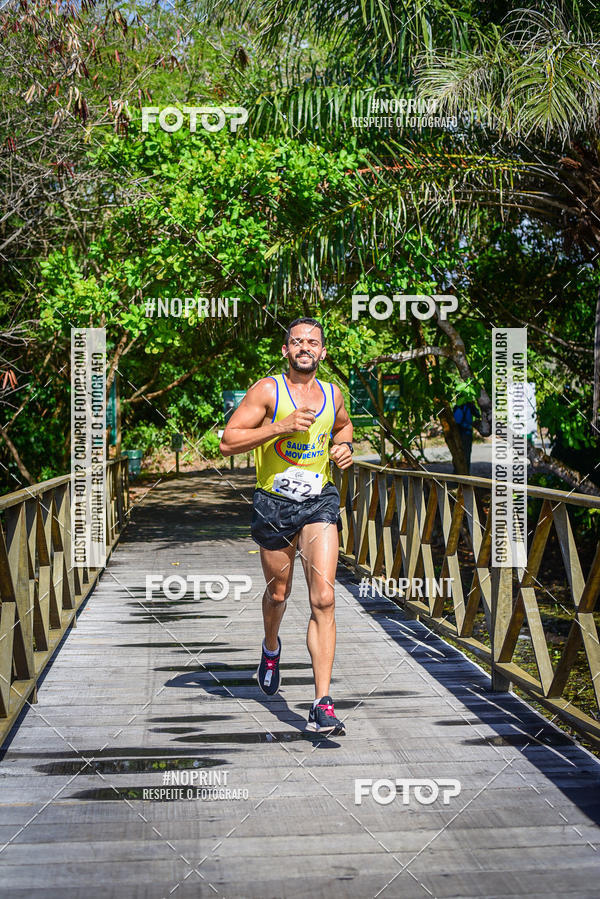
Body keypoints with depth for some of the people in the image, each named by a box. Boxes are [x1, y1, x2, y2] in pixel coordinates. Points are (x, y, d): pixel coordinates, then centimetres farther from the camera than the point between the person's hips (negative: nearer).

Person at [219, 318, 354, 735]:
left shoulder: (332, 395, 6)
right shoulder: (267, 391, -7)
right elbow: (228, 442, -13)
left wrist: (343, 446, 6)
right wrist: (280, 426, -22)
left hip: (320, 501, 1)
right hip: (274, 503, -1)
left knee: (323, 599, -13)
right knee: (278, 594, 16)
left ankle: (323, 706, -14)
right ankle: (272, 649, 52)